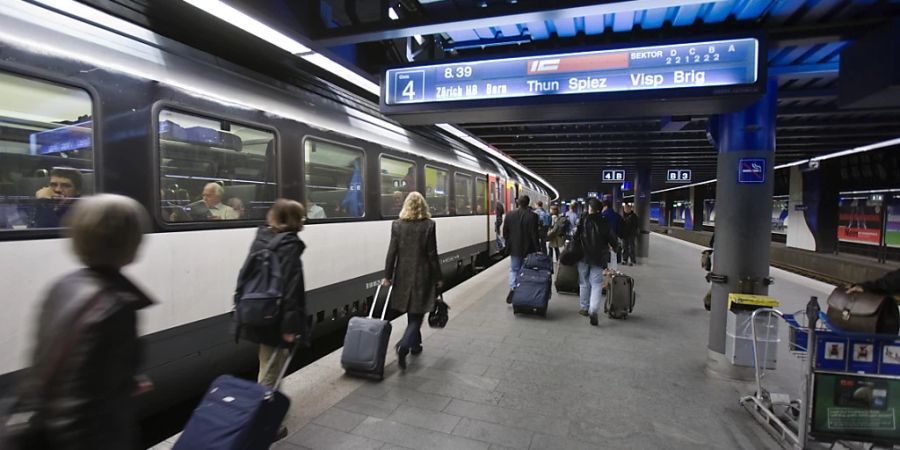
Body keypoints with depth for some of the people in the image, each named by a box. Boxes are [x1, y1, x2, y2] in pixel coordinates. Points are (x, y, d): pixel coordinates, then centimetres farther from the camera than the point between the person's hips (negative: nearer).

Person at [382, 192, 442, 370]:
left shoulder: (397, 225, -3)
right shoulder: (428, 225, -10)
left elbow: (392, 252, -3)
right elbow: (432, 254, -8)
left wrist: (387, 276, 4)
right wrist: (438, 278, 0)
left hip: (403, 275, 3)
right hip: (422, 275, -3)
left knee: (411, 313, 19)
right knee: (417, 313, 4)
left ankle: (415, 345, 32)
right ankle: (404, 345, -15)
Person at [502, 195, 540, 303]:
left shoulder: (509, 215, -3)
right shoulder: (532, 216, -12)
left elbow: (505, 232, 3)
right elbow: (534, 234, -13)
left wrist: (508, 243, 17)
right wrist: (537, 248, -6)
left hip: (514, 248, 2)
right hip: (528, 249, -2)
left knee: (514, 269, 12)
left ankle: (512, 288, -9)